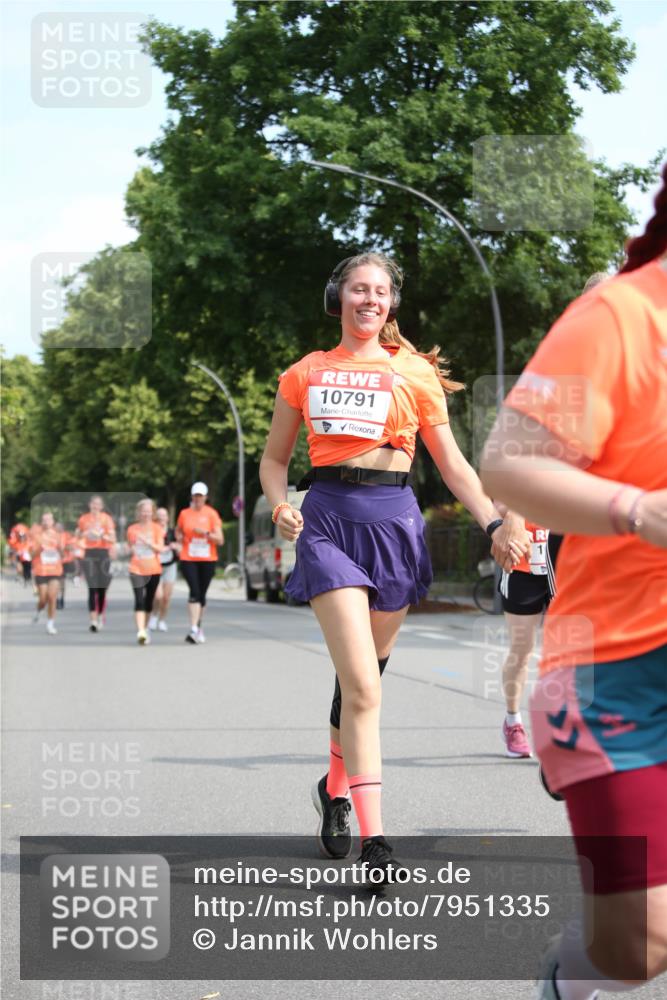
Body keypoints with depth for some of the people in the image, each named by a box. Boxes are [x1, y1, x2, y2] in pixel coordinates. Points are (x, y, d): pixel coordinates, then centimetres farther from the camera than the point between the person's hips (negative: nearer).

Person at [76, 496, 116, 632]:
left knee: (102, 588, 3)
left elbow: (113, 539, -2)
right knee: (92, 588, -11)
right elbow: (77, 536, 20)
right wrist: (84, 534, 0)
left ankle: (101, 616, 23)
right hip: (89, 554, 0)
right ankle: (93, 620, -16)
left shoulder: (107, 519, 3)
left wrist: (102, 535, -19)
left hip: (103, 554, 0)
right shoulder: (83, 519, 7)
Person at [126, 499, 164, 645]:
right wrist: (131, 551, -5)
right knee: (139, 600, -16)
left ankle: (144, 628, 29)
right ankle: (141, 631, -24)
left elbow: (160, 549, -7)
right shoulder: (132, 529, 5)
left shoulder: (156, 528, 2)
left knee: (149, 600, 10)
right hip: (136, 570, -1)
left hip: (153, 569, 1)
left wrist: (146, 540, -19)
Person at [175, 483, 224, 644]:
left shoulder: (211, 514, 0)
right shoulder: (184, 513, 5)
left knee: (202, 594, 9)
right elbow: (178, 531, 25)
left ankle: (198, 626, 28)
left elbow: (220, 540, -4)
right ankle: (193, 629, -22)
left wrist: (205, 533, -19)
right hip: (188, 559, 0)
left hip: (207, 560, 0)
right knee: (194, 591, -16)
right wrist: (180, 539, 3)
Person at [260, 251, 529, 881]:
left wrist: (494, 524, -3)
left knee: (361, 679, 8)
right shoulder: (304, 373, 11)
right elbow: (275, 458, 17)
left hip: (392, 520, 1)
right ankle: (373, 838, -14)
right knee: (362, 685, -14)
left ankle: (335, 788, 34)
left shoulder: (414, 373, 9)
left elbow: (452, 463, 10)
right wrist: (280, 508, -4)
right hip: (327, 517, -1)